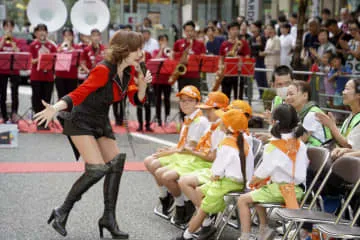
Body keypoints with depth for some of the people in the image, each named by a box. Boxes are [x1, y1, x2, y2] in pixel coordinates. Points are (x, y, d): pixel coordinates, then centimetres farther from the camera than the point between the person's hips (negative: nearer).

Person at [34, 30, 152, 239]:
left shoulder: (130, 70, -2)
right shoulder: (104, 70, -25)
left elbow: (136, 100, 6)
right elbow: (78, 94, -28)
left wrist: (142, 86, -15)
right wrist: (55, 108, -44)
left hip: (102, 123, 8)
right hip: (82, 122, -8)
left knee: (115, 164, -1)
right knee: (97, 170, -18)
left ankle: (109, 218, 6)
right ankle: (62, 213, -3)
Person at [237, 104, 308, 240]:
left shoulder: (273, 146, -15)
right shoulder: (300, 144, 4)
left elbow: (263, 171, -14)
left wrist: (252, 182, 9)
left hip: (280, 189, -8)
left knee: (243, 200, 2)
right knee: (258, 193, 29)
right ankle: (264, 229, 31)